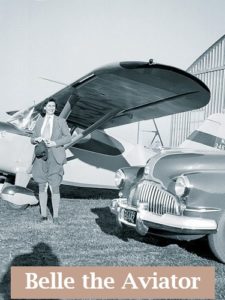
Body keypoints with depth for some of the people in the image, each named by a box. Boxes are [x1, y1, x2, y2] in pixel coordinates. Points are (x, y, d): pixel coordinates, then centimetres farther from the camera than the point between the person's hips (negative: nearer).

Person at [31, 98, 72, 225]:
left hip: (54, 158, -3)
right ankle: (43, 215, 15)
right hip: (41, 157, 3)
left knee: (55, 188, -6)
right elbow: (32, 139, 15)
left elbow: (68, 137, -2)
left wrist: (54, 143, -14)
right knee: (42, 187, 5)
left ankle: (56, 217, 1)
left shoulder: (60, 121, 4)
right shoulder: (40, 121, 13)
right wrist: (37, 139, -9)